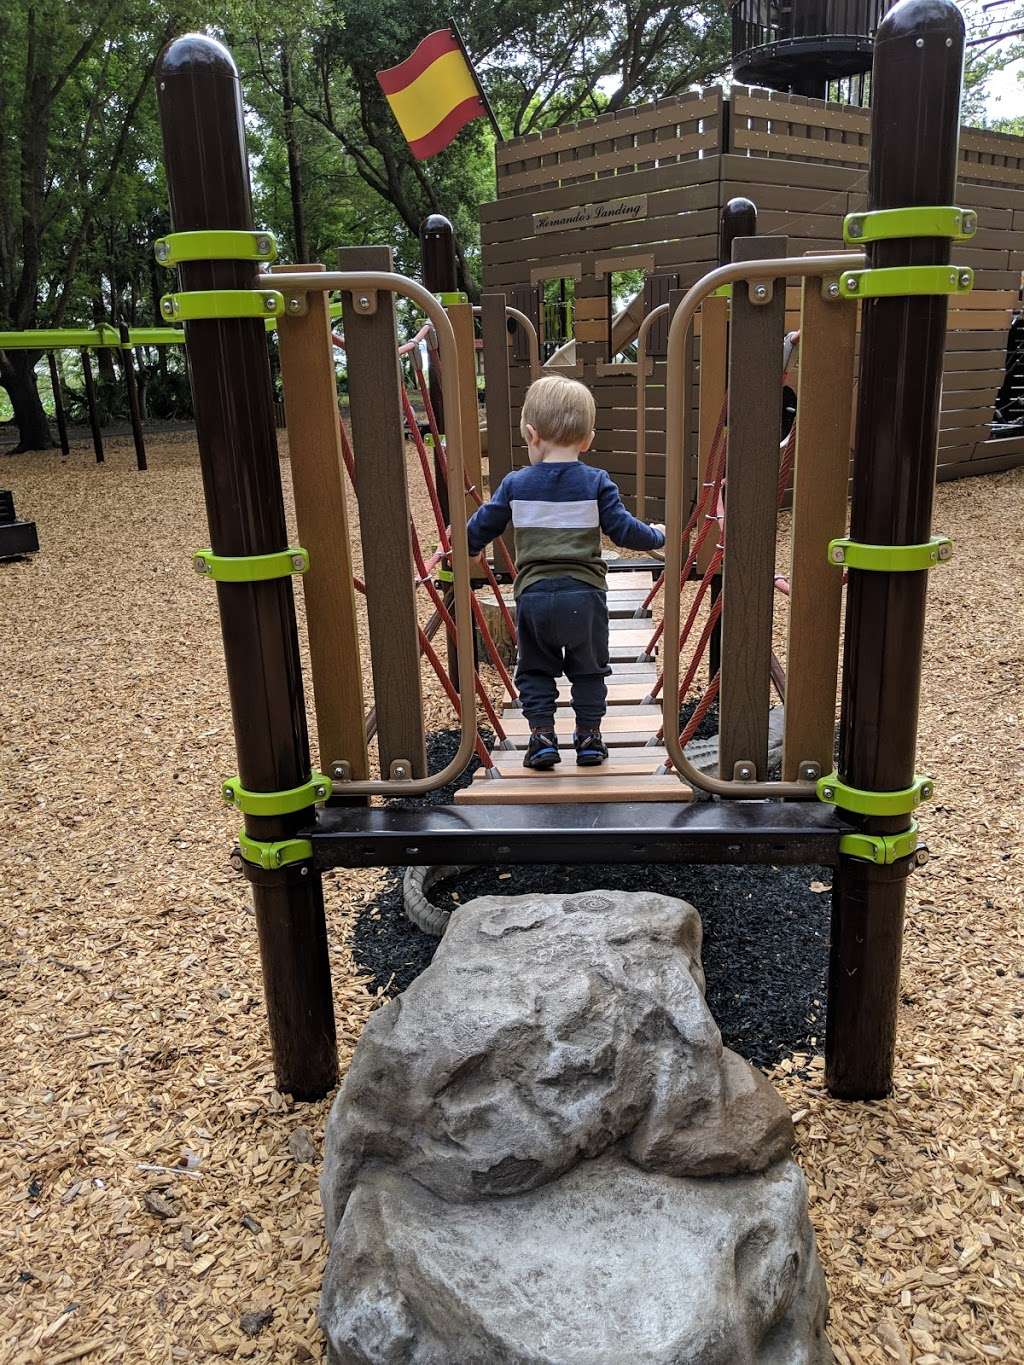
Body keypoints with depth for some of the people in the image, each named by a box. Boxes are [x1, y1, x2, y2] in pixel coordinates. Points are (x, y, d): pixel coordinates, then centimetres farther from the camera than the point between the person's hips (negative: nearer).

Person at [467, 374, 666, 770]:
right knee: (589, 669, 16)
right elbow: (623, 530, -2)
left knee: (535, 669, 16)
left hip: (533, 594, 0)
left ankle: (542, 735, 10)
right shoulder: (596, 483, -2)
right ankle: (588, 736, 18)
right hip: (584, 594, 0)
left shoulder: (515, 484, 2)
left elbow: (482, 527, 10)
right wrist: (656, 536, 17)